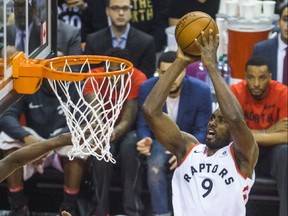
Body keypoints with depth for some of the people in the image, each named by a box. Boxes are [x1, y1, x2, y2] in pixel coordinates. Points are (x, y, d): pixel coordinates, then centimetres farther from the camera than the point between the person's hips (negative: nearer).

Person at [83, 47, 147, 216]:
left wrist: (115, 133, -51)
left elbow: (128, 120, -28)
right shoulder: (95, 77, -18)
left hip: (128, 130, -1)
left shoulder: (138, 79, -22)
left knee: (129, 147, -34)